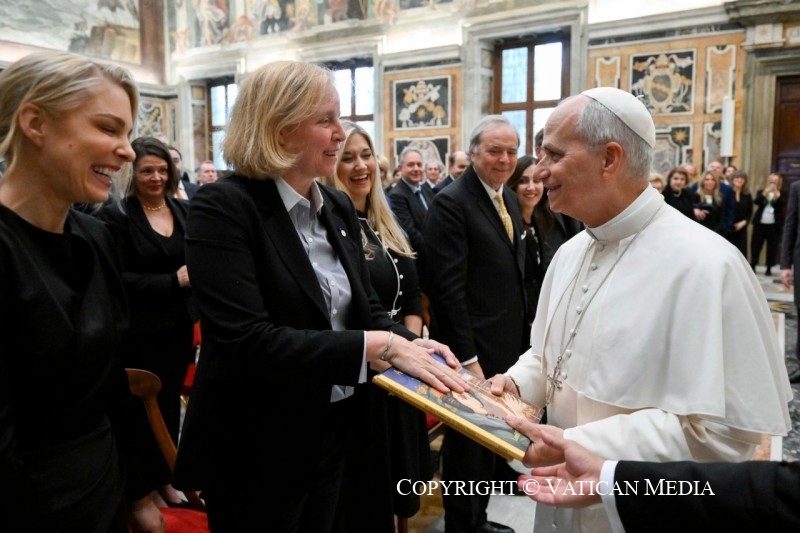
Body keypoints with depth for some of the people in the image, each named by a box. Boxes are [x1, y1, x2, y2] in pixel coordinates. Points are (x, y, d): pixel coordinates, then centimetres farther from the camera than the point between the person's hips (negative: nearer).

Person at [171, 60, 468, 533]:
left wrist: (410, 343, -14)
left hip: (334, 429, 7)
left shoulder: (340, 207, 4)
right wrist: (379, 346, -27)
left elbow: (367, 307, 7)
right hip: (255, 448, -7)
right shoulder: (223, 208, -18)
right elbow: (246, 342, -28)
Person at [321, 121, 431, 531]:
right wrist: (379, 355, -20)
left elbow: (412, 294, 11)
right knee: (360, 491, 9)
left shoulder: (386, 224, 10)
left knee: (394, 474, 21)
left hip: (399, 374, 8)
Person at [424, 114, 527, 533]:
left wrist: (520, 334, 14)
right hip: (473, 347, -8)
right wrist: (467, 357, -21)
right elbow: (447, 288, -21)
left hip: (508, 343, 8)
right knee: (467, 441, 9)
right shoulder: (451, 203, -16)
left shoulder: (509, 198, 10)